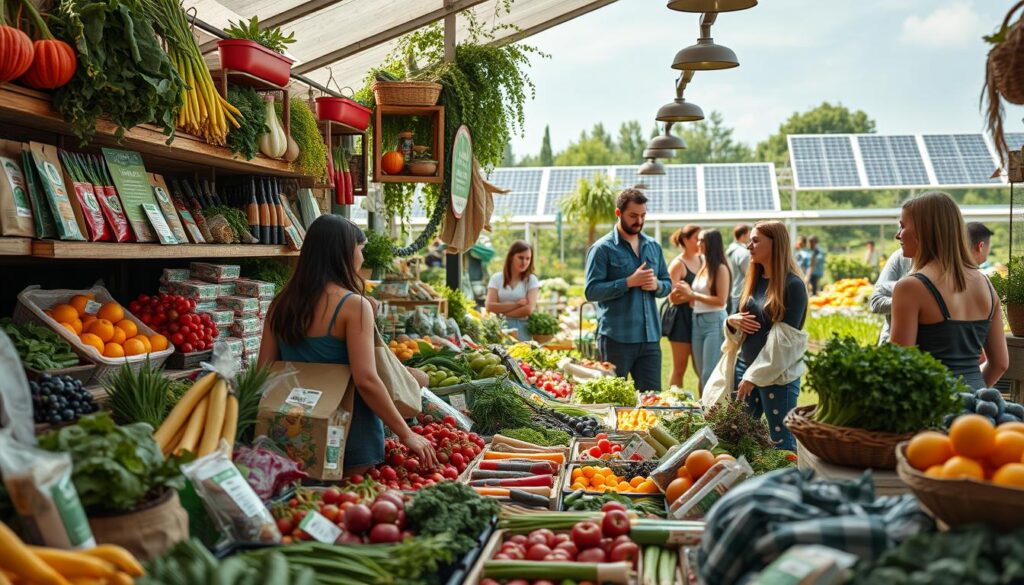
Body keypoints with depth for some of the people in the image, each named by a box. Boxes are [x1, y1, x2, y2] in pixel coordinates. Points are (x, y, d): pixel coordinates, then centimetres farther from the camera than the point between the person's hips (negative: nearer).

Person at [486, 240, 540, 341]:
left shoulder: (531, 279, 2)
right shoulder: (497, 278, 6)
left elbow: (529, 309, -8)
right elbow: (490, 306, -4)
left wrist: (502, 312, -7)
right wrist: (516, 304, -11)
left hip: (522, 329, -1)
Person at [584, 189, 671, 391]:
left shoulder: (653, 246, 13)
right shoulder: (602, 248, -5)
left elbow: (668, 284, 19)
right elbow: (591, 291, -13)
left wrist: (657, 285, -5)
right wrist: (629, 282, -18)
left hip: (650, 336, 5)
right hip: (616, 337, -5)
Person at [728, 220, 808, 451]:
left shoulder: (792, 285, -11)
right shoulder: (755, 280, 11)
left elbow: (783, 338, -15)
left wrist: (754, 375, -16)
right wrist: (731, 321, -4)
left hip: (777, 374, -7)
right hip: (744, 366, 7)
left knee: (781, 440, -1)